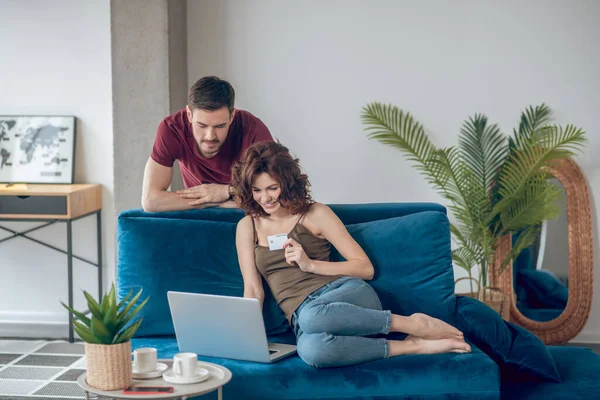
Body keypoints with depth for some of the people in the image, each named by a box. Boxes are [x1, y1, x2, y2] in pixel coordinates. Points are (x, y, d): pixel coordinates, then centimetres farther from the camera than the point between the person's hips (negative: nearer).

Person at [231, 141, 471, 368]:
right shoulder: (247, 227, 16)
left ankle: (414, 324, -25)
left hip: (348, 294, -1)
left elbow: (365, 268, 5)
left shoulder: (315, 214, 8)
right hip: (301, 316, 1)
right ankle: (411, 347, -28)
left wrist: (310, 265, -7)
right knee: (310, 348, -41)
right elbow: (253, 289, 9)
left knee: (312, 316, -43)